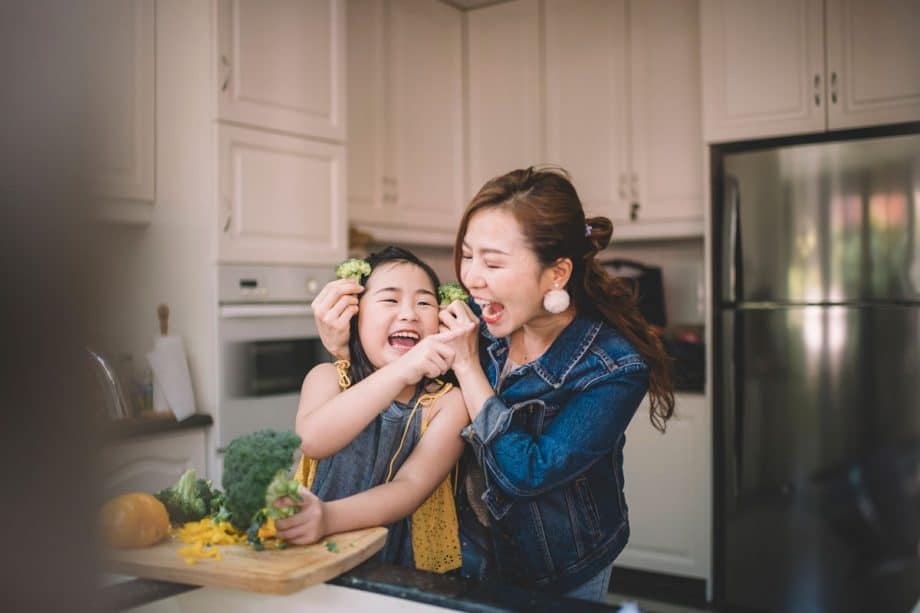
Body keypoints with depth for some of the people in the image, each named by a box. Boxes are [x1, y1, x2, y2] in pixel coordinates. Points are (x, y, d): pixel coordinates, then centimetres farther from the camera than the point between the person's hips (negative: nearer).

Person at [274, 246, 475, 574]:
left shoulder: (448, 403, -4)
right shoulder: (329, 378, -1)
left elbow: (411, 487, -18)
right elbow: (311, 440, -22)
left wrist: (328, 516, -36)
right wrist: (401, 372, -34)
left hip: (406, 574, 5)